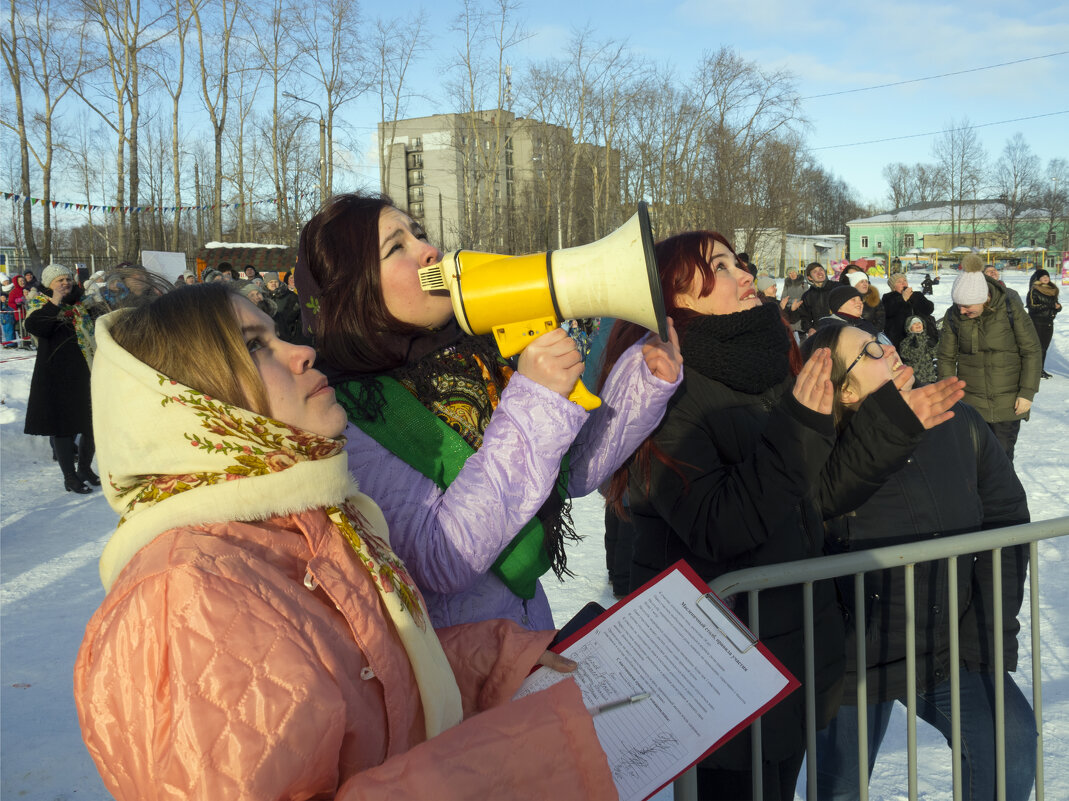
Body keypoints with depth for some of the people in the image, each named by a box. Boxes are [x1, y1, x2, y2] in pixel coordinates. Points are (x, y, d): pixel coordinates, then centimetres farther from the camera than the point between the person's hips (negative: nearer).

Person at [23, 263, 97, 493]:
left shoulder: (82, 303, 12)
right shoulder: (40, 304, -2)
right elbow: (34, 326, -23)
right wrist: (54, 304, -26)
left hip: (87, 374, 5)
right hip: (57, 377, -5)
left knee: (93, 422, 10)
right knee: (63, 425, 0)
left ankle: (85, 468, 29)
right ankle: (70, 477, 8)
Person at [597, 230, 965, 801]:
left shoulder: (769, 374, 6)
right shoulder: (666, 394, -18)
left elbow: (820, 491, 11)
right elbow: (717, 529, -27)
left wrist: (893, 422, 4)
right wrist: (796, 431, -29)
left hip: (795, 651, 8)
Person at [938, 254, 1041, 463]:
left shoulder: (1011, 308, -11)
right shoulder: (953, 316, -6)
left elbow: (1032, 352, -5)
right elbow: (946, 358, 4)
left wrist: (1027, 392, -7)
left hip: (1007, 405, -1)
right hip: (969, 403, 1)